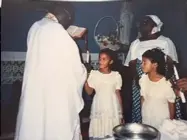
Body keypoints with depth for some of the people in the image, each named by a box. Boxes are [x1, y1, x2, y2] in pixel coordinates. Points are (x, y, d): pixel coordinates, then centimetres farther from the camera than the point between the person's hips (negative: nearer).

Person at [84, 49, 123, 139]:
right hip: (98, 110, 0)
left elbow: (118, 94, 4)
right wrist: (85, 80, -18)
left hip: (113, 110, 0)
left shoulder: (116, 76, 0)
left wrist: (121, 113, 5)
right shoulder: (93, 74, -1)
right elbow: (89, 92, -3)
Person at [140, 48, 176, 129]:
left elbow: (171, 105, -9)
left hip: (162, 123, -4)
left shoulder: (167, 84, -21)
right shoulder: (143, 79, -10)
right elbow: (142, 98, 3)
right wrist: (142, 116, 7)